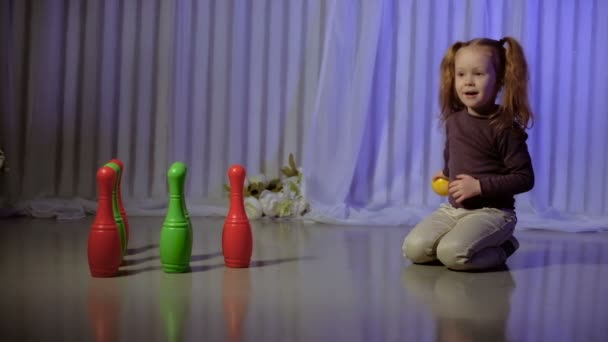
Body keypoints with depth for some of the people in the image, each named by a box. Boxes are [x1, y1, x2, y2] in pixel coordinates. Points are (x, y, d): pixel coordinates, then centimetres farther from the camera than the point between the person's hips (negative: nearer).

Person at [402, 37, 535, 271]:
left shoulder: (505, 128, -15)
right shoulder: (454, 120, 5)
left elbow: (524, 178, -17)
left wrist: (480, 186, -21)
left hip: (492, 212, -6)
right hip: (454, 207, 7)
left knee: (451, 253, -29)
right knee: (414, 248, -12)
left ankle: (502, 248, 0)